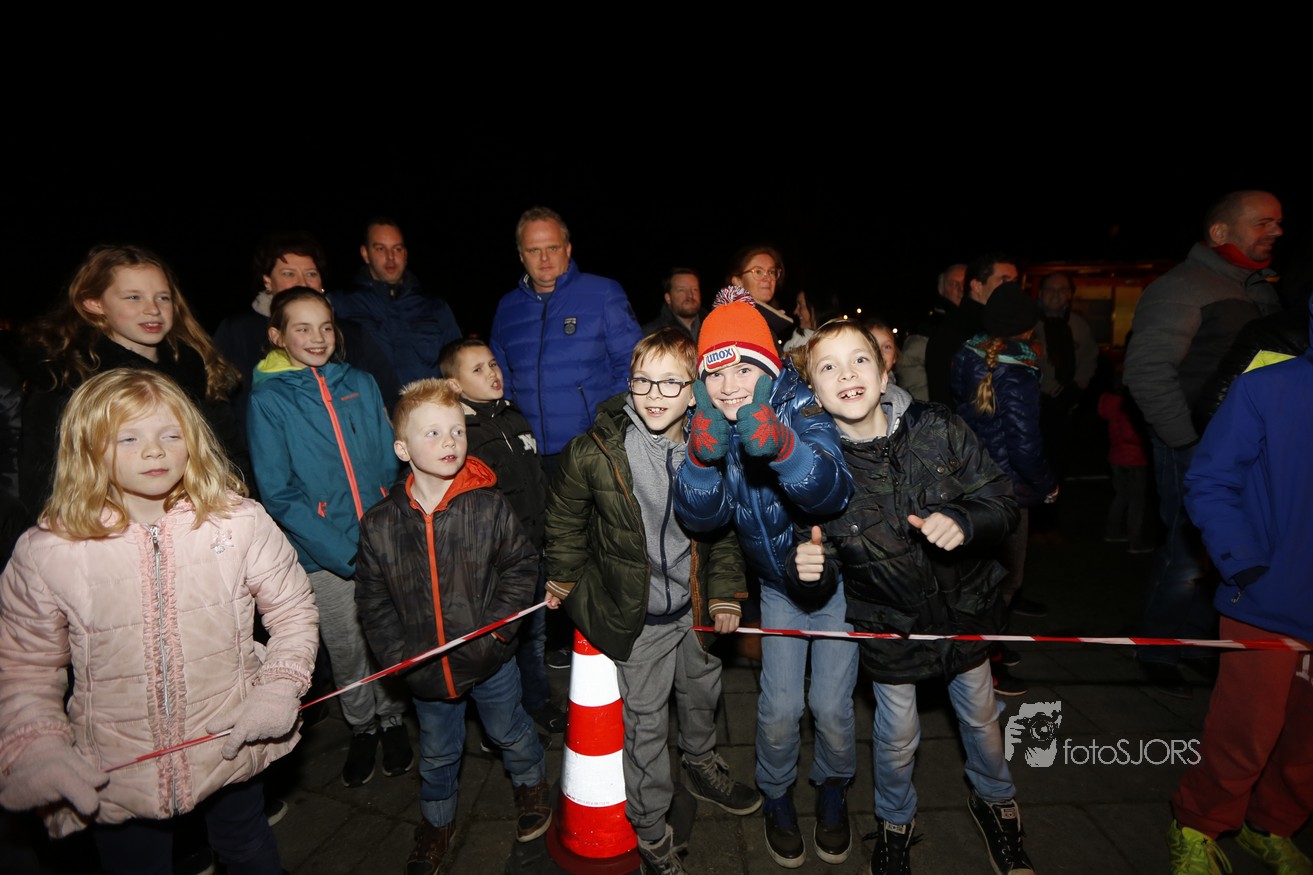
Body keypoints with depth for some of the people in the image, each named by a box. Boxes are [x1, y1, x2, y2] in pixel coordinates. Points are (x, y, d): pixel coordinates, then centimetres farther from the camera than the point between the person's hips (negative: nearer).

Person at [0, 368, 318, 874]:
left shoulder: (240, 522, -13)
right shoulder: (46, 552, -12)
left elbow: (293, 610, -4)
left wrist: (279, 691, -15)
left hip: (233, 751, 1)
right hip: (112, 777, 0)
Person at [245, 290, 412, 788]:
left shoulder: (360, 384, 4)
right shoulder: (268, 401, -5)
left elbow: (392, 463, 6)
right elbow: (280, 495, -8)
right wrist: (346, 552, -14)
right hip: (326, 556, -2)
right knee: (346, 651, 13)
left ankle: (392, 720, 37)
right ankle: (362, 729, 38)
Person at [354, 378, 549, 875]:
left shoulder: (489, 506, -16)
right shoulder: (380, 524, -12)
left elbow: (521, 565, -9)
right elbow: (373, 601, -5)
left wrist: (497, 624, -16)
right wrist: (399, 656, -10)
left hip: (490, 660, -1)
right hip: (425, 670, 1)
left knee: (510, 732, 23)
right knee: (437, 753, 24)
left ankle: (531, 783, 54)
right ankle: (437, 820, 52)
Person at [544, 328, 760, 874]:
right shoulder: (594, 451, -20)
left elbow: (724, 531, 5)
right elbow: (565, 521, -3)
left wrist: (725, 595, 6)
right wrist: (562, 581, 5)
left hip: (694, 607, 4)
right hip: (634, 616, -4)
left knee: (703, 692, 26)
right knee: (646, 723, 9)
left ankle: (702, 766, 58)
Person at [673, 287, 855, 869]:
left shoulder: (801, 406, -24)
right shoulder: (710, 424, -14)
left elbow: (831, 495, -40)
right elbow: (700, 517, -25)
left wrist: (782, 446, -59)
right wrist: (702, 457, -45)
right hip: (778, 585, 2)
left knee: (831, 705, 2)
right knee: (780, 708, 1)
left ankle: (833, 790, 35)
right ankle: (776, 795, 32)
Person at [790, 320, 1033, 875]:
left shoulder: (937, 429, -18)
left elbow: (1002, 502, -10)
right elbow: (823, 570, -9)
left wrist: (962, 521, -30)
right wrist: (808, 571, -33)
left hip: (964, 609, 2)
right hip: (888, 626, -1)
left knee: (980, 716, 24)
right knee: (896, 736, 17)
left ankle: (993, 800, 56)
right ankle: (894, 821, 49)